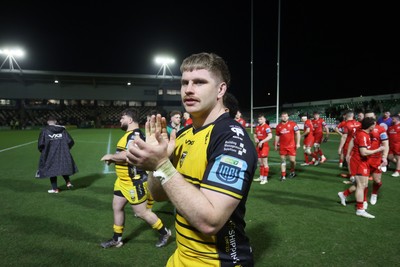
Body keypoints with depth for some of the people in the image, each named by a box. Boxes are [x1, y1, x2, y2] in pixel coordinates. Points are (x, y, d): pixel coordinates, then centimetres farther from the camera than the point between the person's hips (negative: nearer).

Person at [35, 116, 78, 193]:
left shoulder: (44, 130, -6)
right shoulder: (62, 129, 1)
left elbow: (41, 144, -10)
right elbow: (70, 141, 0)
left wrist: (43, 151, 10)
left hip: (50, 155, -2)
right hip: (63, 154, 2)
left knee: (52, 170, 11)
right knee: (63, 167, 22)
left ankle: (55, 189, 17)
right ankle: (68, 182, 8)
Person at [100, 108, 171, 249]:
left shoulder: (135, 135, -22)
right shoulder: (129, 135, 12)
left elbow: (128, 155, -34)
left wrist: (111, 156, -18)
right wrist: (113, 159, 5)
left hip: (134, 181, -10)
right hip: (123, 180, 10)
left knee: (141, 212, 2)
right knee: (117, 207, 15)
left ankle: (164, 232, 21)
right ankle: (117, 239, 31)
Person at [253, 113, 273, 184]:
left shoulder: (266, 127, -13)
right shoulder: (257, 127, 12)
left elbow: (270, 136, -25)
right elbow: (255, 135, 25)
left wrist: (262, 141, -26)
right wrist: (255, 139, 2)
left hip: (264, 146, -8)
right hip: (258, 146, 8)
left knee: (264, 162, -4)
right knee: (260, 162, 15)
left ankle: (265, 178, 4)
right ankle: (261, 177, 26)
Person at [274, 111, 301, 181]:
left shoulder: (292, 124, -5)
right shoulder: (278, 126, 6)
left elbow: (297, 133, -4)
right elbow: (277, 136, 15)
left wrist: (298, 143, -9)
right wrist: (276, 145, 15)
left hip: (291, 146, -3)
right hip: (282, 146, 3)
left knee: (292, 160, 0)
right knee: (283, 160, 5)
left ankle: (292, 171, 29)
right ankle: (283, 176, 13)